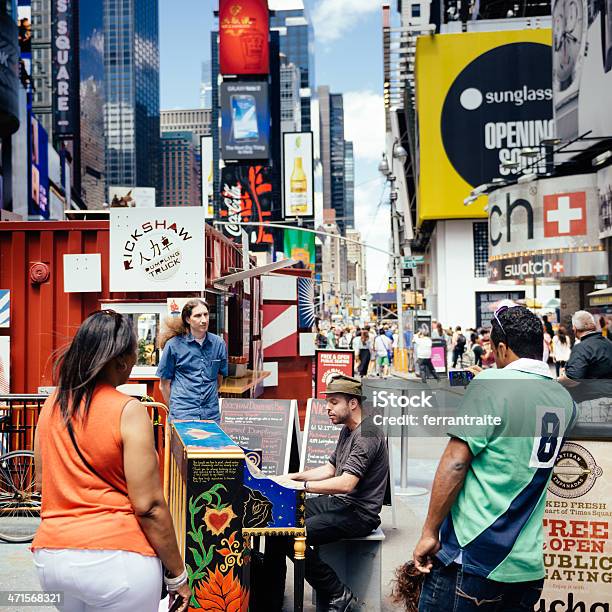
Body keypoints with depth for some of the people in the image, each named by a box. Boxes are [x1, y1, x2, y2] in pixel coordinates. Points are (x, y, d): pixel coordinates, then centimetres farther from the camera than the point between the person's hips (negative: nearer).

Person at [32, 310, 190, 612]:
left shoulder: (51, 404, 2)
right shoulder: (128, 411, -16)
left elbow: (41, 481, 14)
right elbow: (148, 507, -16)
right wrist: (178, 575, -7)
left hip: (50, 554, 6)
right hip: (115, 559, -6)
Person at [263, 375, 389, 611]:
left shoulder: (367, 436, -19)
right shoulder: (347, 430, 14)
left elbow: (346, 484, -28)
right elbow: (330, 469, 20)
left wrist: (300, 485, -27)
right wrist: (292, 476, 8)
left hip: (358, 513, -10)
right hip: (338, 502, 10)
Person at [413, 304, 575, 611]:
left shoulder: (491, 383, -13)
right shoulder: (565, 399, 6)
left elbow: (455, 463, -17)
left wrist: (429, 532, -10)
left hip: (471, 558, -6)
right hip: (529, 564, 6)